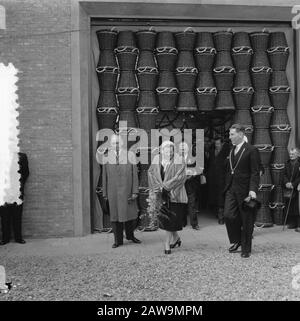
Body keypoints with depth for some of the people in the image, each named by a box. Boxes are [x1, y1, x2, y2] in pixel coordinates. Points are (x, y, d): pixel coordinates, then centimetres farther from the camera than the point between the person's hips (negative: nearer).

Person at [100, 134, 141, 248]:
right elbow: (104, 176, 6)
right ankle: (118, 240, 15)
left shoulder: (129, 155, -1)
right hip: (113, 191, 1)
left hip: (127, 190, 0)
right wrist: (105, 193, 5)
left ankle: (130, 235, 28)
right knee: (115, 215, 3)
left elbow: (134, 174, -2)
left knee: (131, 214, 4)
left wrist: (135, 192, -7)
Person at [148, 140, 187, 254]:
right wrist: (158, 187, -12)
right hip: (162, 195, 4)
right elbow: (151, 173, 0)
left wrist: (166, 185, -18)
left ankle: (167, 243, 11)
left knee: (170, 220, -2)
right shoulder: (156, 160, 2)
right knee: (164, 218, 10)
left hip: (174, 194, -4)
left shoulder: (178, 161, -8)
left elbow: (180, 176, -15)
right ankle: (176, 238, 34)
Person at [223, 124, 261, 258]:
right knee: (228, 215, -4)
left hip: (245, 190, -6)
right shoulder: (231, 151, 15)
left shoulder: (251, 150, -7)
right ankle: (237, 240, 19)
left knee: (246, 220, 4)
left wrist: (253, 189, -22)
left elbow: (255, 172, -12)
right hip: (231, 189, 6)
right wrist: (226, 187, 12)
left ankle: (246, 248, 18)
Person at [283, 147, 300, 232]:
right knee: (289, 206, 6)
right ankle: (292, 223, 15)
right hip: (289, 188, 5)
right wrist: (286, 183, -6)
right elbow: (284, 174, 11)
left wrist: (293, 184, -15)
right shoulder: (287, 163, 14)